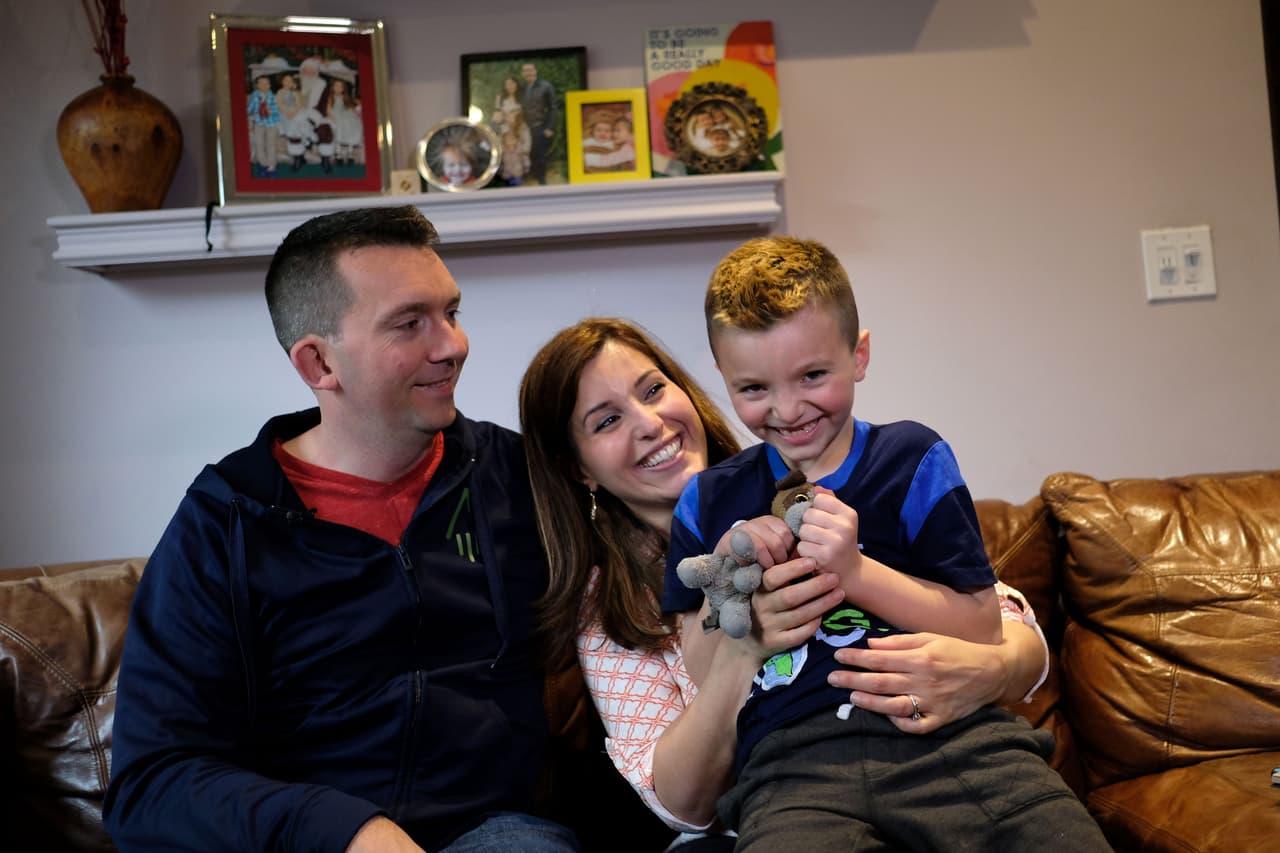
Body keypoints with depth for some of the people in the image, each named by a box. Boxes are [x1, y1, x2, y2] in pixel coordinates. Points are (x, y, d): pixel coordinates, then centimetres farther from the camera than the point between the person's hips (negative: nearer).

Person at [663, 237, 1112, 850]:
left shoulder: (913, 459, 11)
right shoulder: (710, 501, 16)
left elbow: (982, 628, 4)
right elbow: (701, 680, 15)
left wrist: (853, 571, -7)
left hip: (944, 729, 1)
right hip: (792, 759, 0)